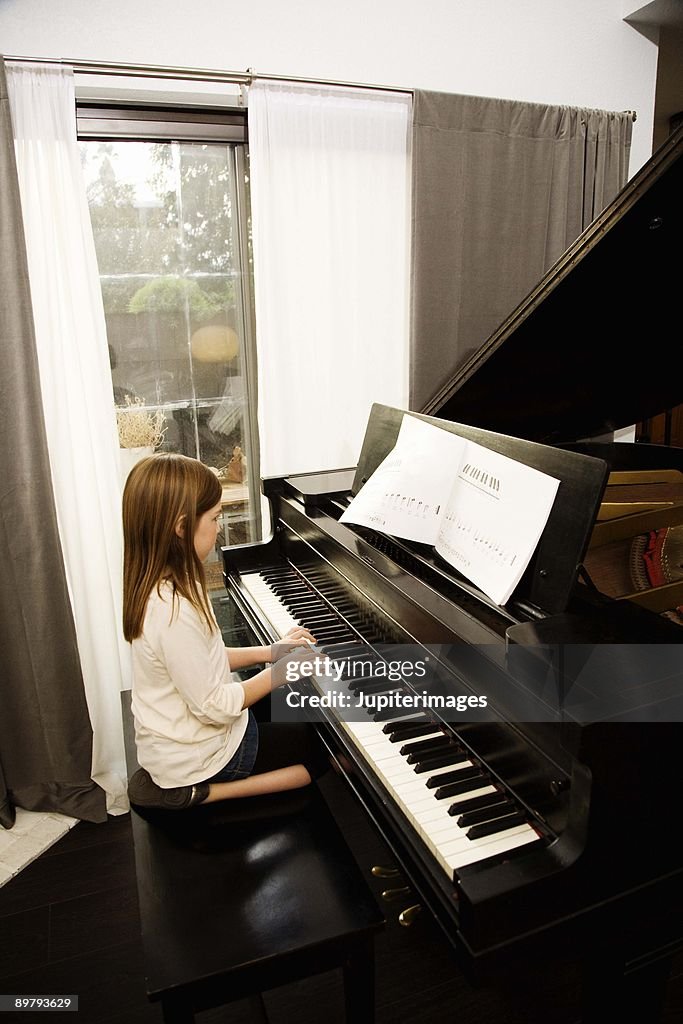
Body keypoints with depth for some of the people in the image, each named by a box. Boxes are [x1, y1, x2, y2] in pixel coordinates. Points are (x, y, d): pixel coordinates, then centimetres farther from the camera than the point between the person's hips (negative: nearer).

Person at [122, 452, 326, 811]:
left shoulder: (155, 587, -3)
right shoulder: (174, 612, -33)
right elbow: (214, 707, -27)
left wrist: (270, 651, 1)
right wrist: (282, 669, -17)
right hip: (198, 755, -9)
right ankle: (198, 792, -2)